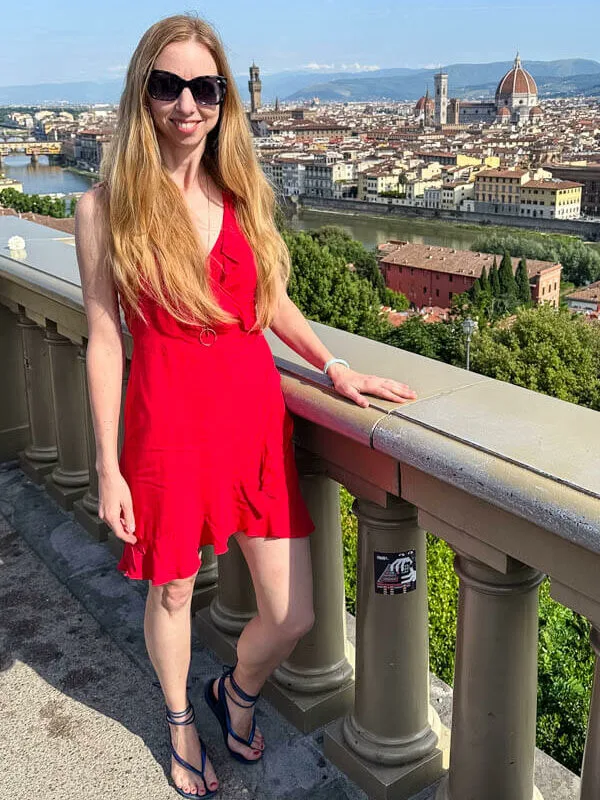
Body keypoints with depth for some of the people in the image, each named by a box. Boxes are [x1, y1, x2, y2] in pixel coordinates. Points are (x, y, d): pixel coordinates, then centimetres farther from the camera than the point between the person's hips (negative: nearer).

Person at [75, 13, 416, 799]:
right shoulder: (105, 206, -5)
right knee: (172, 591, 16)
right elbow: (104, 338, -4)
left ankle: (238, 691, 41)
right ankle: (181, 722, 47)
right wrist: (108, 466, -5)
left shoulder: (244, 192, 5)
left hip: (255, 411, 3)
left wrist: (334, 366, 4)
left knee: (293, 616, 5)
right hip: (168, 418, -2)